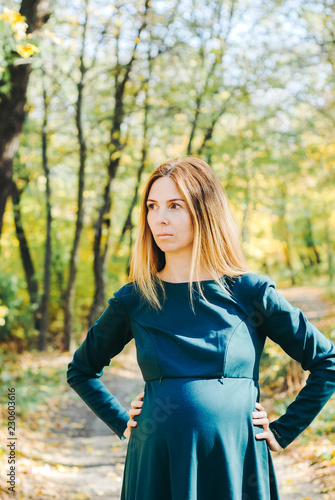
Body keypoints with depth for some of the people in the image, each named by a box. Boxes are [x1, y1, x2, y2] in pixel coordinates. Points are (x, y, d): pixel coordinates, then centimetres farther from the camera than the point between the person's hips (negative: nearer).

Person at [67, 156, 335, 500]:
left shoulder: (250, 293, -4)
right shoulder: (133, 300, 1)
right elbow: (81, 369, 17)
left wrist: (283, 432, 1)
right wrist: (122, 423, 7)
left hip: (235, 467, -1)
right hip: (155, 467, 2)